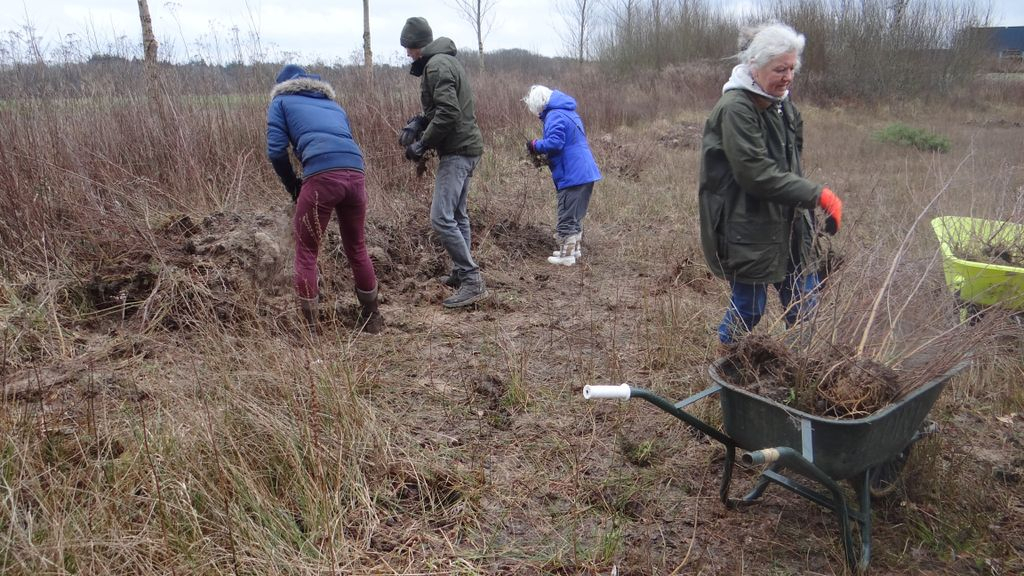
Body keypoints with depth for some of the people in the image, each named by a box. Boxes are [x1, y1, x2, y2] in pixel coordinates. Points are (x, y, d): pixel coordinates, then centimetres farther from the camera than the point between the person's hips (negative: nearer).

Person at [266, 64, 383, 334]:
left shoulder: (281, 101, 21)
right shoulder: (334, 105, 35)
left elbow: (276, 151, 7)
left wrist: (293, 187, 21)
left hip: (321, 177, -5)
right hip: (355, 175, 5)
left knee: (306, 253, 8)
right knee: (357, 249, 20)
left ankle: (310, 328, 8)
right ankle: (371, 318, 31)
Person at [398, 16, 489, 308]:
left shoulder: (436, 65, -14)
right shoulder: (445, 60, 18)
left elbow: (448, 112, -24)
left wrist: (422, 144, -16)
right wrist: (418, 123, 9)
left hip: (456, 151, -11)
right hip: (465, 147, 11)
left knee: (441, 218, -14)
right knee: (457, 214, 17)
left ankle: (472, 281, -14)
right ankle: (461, 273, 26)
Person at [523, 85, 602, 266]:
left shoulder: (555, 116, -14)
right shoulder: (569, 112, 18)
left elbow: (554, 143, -26)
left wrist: (536, 145, -9)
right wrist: (540, 147, 17)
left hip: (572, 176, -10)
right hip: (586, 173, 10)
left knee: (567, 218, -2)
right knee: (576, 215, 20)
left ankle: (566, 254, 4)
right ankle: (576, 248, 30)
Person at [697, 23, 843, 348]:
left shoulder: (781, 103, 10)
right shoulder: (735, 108, -19)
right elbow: (756, 173, -25)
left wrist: (810, 208, 17)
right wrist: (818, 195, -24)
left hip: (787, 223, 8)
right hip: (746, 228, -8)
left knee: (804, 303, 13)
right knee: (749, 306, 2)